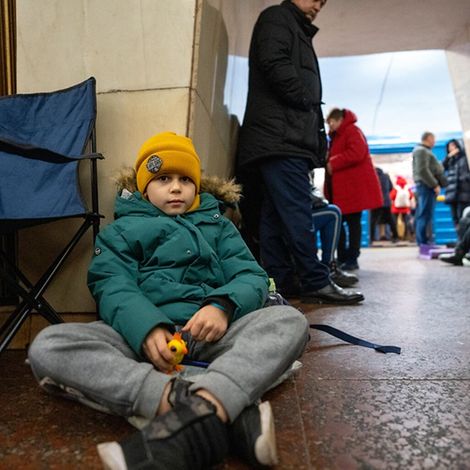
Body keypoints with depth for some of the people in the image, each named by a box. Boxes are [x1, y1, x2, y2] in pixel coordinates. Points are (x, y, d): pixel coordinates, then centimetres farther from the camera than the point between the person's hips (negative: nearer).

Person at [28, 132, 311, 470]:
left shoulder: (218, 225, 24)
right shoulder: (122, 230, 20)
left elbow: (252, 277, 10)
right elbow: (112, 287, 2)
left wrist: (223, 306, -15)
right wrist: (146, 328, -22)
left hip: (208, 332, 1)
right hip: (140, 333, 0)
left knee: (290, 320, -22)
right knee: (49, 346, -27)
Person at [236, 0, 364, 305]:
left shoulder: (299, 33, 34)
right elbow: (274, 63, -13)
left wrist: (318, 140, 14)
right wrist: (305, 100, -5)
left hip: (290, 139, 9)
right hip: (280, 135, -9)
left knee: (276, 215, 3)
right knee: (297, 211, -12)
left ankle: (281, 283, 6)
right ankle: (316, 282, -10)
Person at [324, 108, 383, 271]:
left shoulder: (352, 131, -7)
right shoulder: (337, 136, 24)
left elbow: (356, 153, -22)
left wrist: (333, 164, -17)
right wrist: (327, 160, 8)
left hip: (354, 186, -10)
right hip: (341, 189, 10)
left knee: (353, 222, -6)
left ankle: (352, 259, -1)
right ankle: (342, 258, 13)